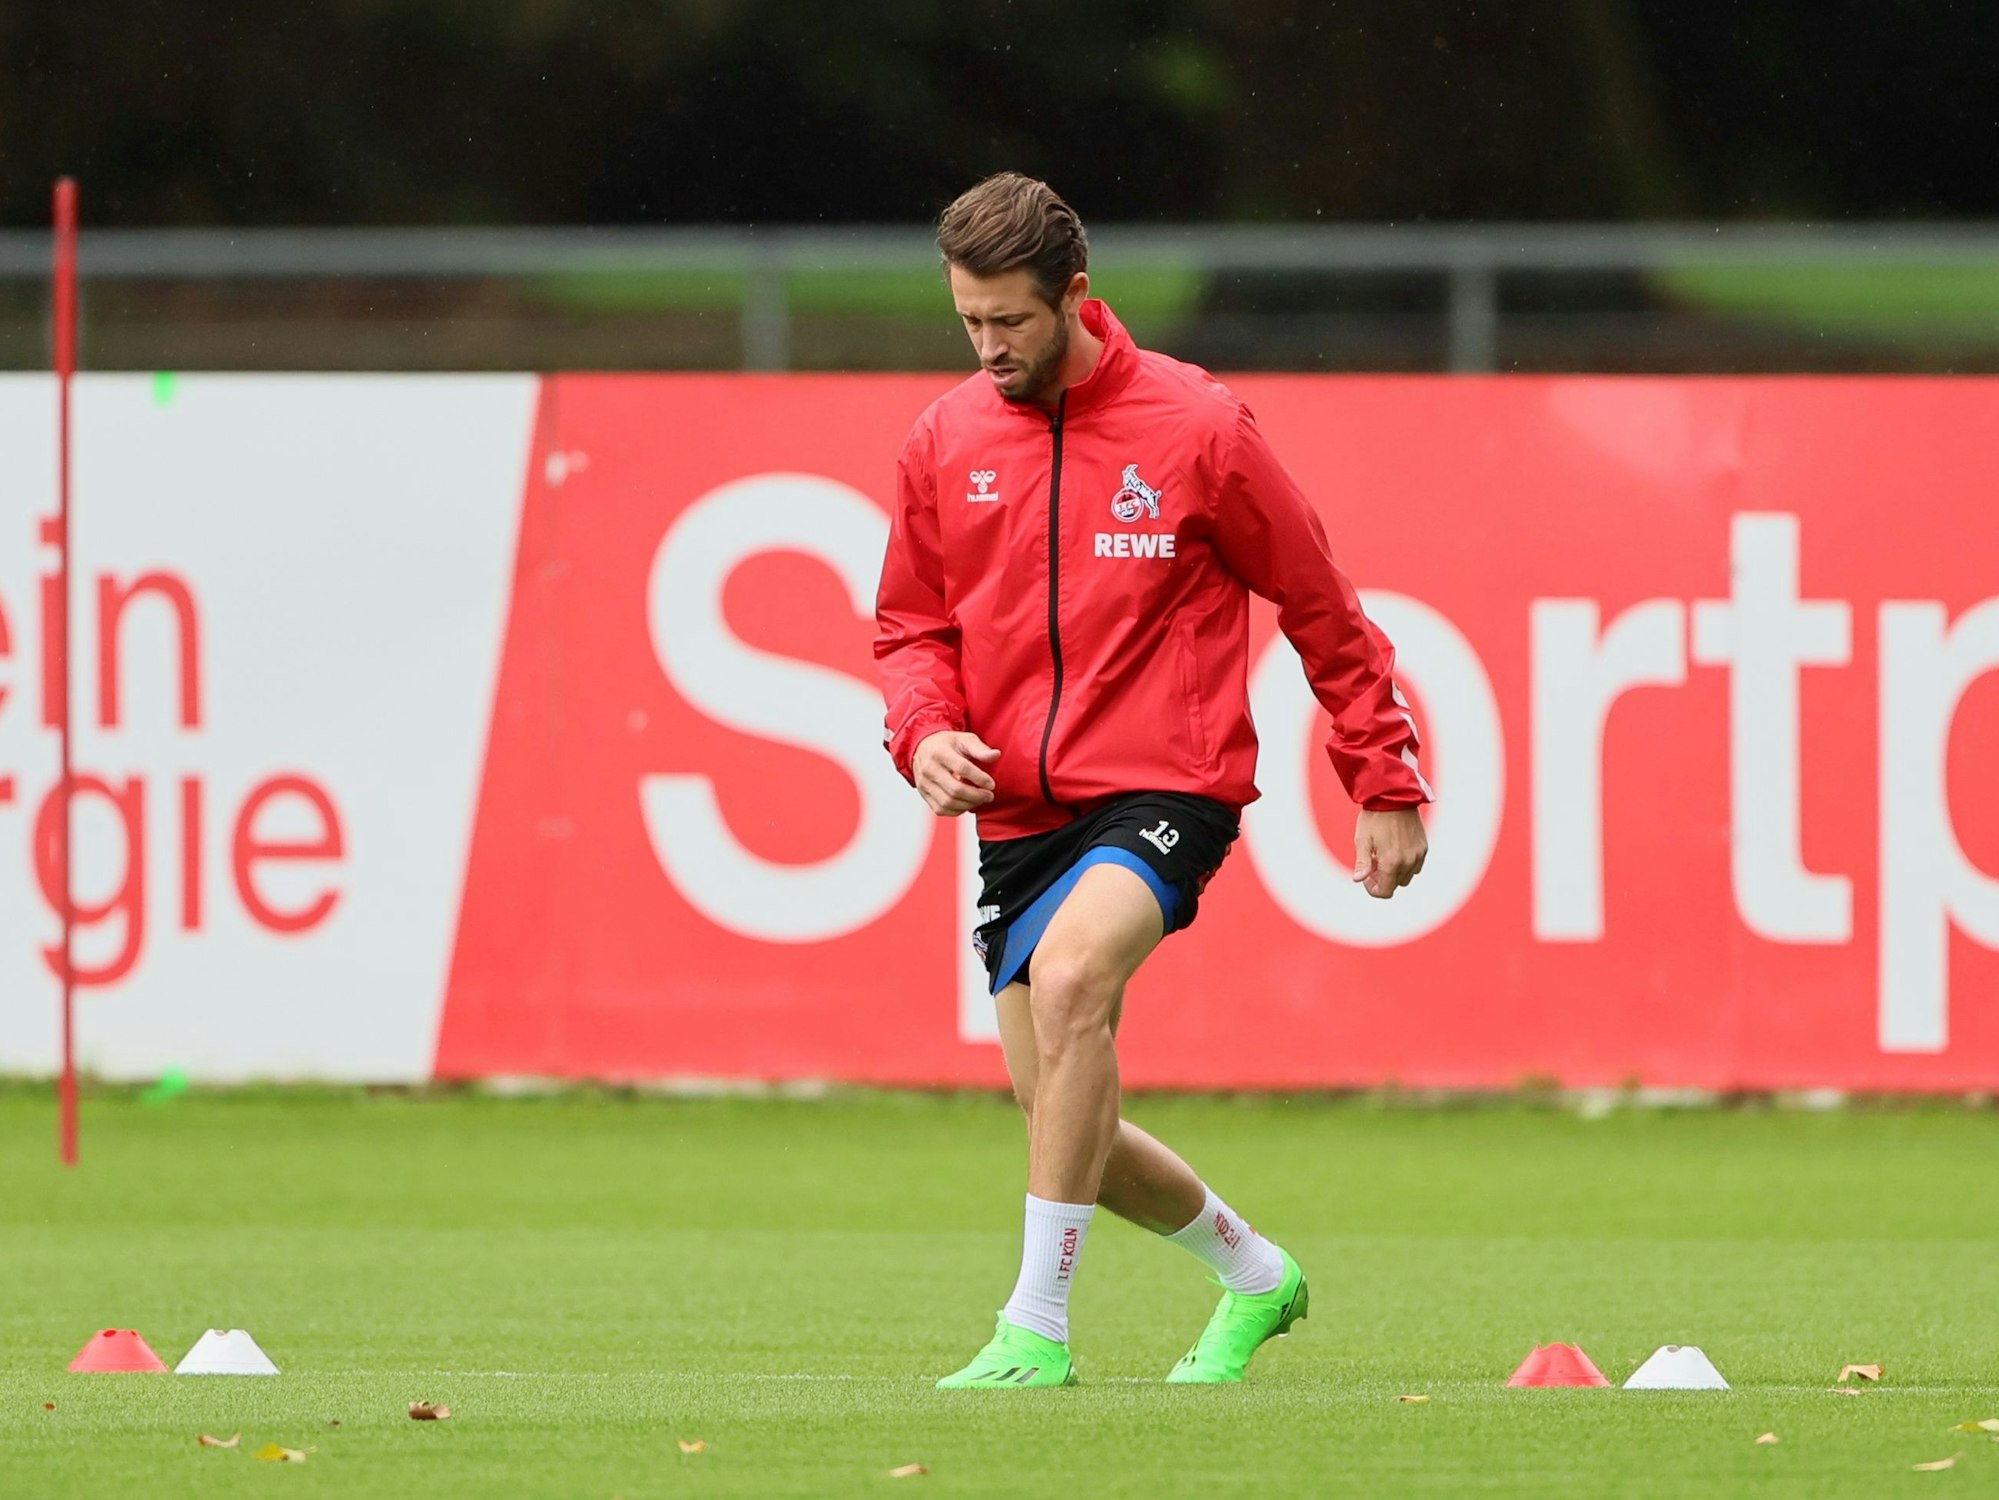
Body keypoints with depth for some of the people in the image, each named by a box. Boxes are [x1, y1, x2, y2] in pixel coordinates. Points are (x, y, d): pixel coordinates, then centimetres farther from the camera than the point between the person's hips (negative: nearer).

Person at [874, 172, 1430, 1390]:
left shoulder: (1197, 429, -6)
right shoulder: (946, 441, 5)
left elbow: (1323, 612, 3)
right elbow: (913, 625, 16)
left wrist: (1388, 786, 5)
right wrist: (924, 732, -5)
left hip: (1165, 792, -5)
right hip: (1018, 817, 5)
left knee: (1069, 971, -33)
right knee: (1071, 1125, 6)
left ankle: (1038, 1328, -29)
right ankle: (1255, 1274, 35)